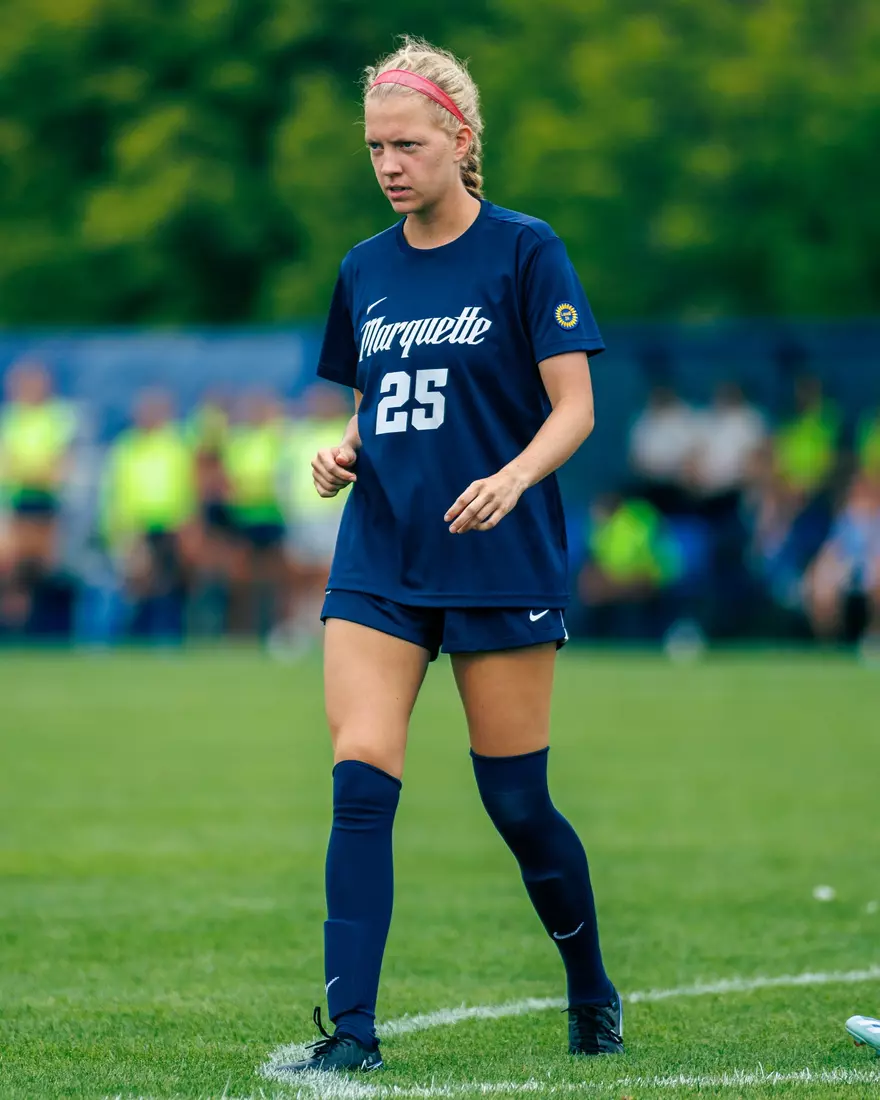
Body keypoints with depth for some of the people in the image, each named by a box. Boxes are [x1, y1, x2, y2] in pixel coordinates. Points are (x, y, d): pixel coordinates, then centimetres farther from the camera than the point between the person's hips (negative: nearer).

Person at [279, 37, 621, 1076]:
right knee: (360, 784, -11)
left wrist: (512, 478, -26)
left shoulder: (524, 250, -4)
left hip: (501, 566, -4)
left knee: (517, 804, 3)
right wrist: (341, 453, 1)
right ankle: (350, 1027, -11)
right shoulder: (365, 270, 11)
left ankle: (592, 993, 26)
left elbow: (573, 408, -8)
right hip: (378, 563, 4)